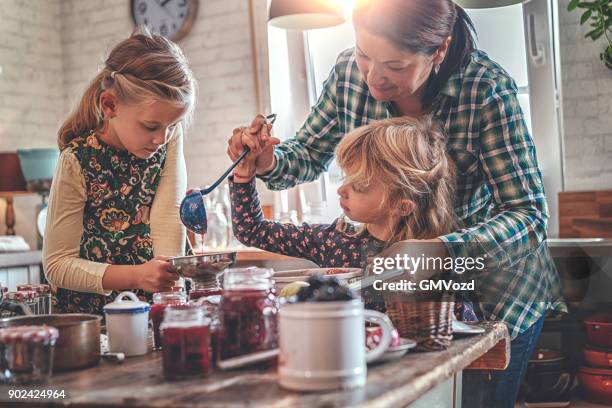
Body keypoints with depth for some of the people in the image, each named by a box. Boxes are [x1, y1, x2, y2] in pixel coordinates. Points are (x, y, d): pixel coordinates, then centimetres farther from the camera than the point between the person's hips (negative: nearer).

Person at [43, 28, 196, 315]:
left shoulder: (169, 136, -6)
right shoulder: (78, 160, -16)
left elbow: (167, 221, -11)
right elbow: (57, 264, -13)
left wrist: (169, 288, -25)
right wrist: (136, 276, -27)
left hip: (150, 304, 1)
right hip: (89, 309, -1)